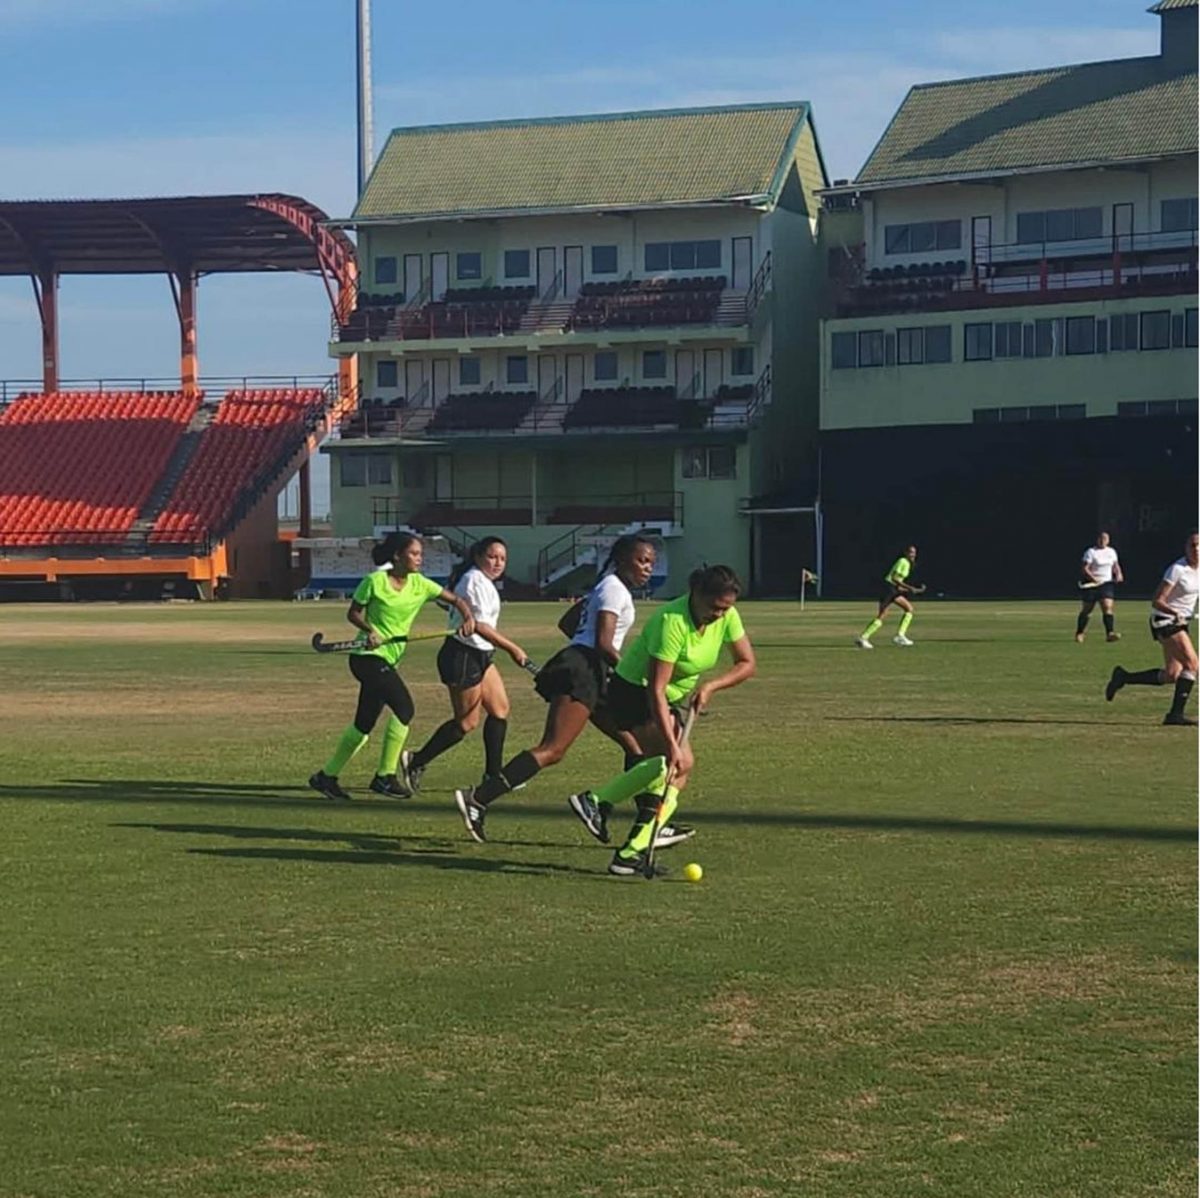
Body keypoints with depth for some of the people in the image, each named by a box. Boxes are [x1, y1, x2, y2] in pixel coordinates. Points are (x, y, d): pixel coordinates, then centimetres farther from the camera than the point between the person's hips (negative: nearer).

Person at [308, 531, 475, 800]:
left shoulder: (419, 584, 5)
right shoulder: (375, 581, -10)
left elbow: (455, 599, 7)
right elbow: (353, 613, -2)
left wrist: (468, 617, -12)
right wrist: (369, 630, -20)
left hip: (388, 659, 7)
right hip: (368, 656, -7)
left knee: (364, 723, 10)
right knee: (403, 706, -19)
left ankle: (327, 776, 22)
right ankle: (385, 776, -10)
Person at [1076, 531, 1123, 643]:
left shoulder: (1111, 552, 11)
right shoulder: (1091, 552, -7)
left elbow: (1115, 565, 25)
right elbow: (1084, 569, -14)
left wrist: (1118, 574, 4)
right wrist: (1093, 578, -27)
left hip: (1106, 583, 4)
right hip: (1091, 584, -4)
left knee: (1108, 607, -14)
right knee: (1086, 610, 4)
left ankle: (1110, 633, -21)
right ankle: (1079, 634, 19)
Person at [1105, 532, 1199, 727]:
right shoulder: (1177, 570, -18)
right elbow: (1156, 601, -19)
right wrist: (1175, 613, -36)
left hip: (1180, 623, 8)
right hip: (1164, 621, -8)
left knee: (1171, 675, 4)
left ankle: (1123, 677, 19)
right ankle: (1176, 712, -18)